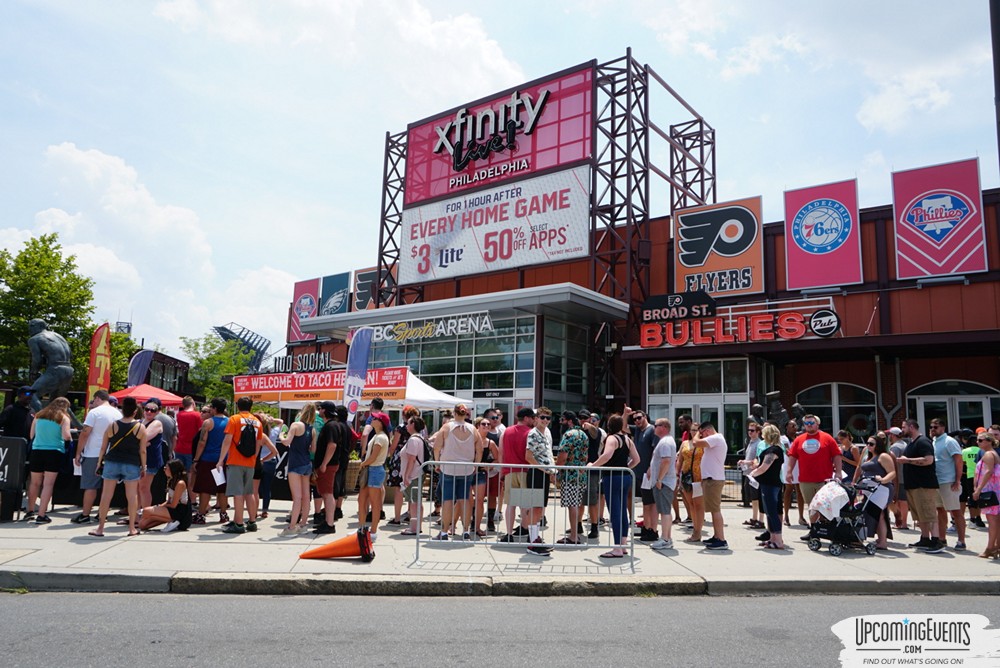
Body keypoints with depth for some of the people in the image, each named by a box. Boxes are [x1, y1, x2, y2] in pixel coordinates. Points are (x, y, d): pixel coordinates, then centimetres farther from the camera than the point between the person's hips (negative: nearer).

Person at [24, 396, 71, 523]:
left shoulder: (39, 415, 10)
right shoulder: (63, 418, -3)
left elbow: (31, 435, 13)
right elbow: (66, 436, -14)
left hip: (37, 451, 4)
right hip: (54, 452, -4)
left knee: (34, 482, 18)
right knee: (48, 484, -3)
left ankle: (30, 511, 28)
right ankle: (41, 515, -5)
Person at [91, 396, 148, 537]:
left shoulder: (112, 426, 1)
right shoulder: (140, 427, -4)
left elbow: (103, 447, 6)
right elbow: (142, 450, -3)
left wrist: (99, 462, 18)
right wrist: (143, 467, 7)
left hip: (112, 462, 2)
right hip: (132, 464, -1)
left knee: (106, 495, 7)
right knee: (132, 495, 4)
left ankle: (100, 528, 13)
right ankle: (132, 528, 9)